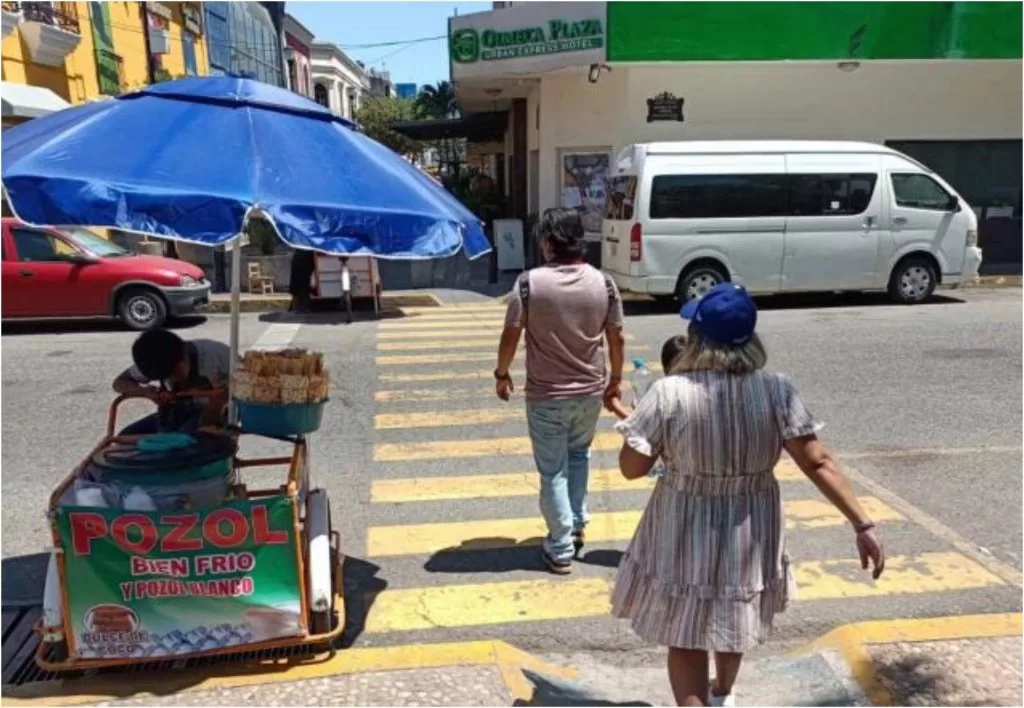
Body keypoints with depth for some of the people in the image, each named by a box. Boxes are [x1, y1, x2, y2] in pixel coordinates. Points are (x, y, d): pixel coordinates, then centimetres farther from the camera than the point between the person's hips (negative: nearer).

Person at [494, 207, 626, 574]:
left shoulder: (529, 283, -14)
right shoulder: (603, 283, -5)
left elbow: (510, 337, -10)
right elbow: (616, 339, 1)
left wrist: (501, 374, 7)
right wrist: (615, 378, 16)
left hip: (546, 395, -3)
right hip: (591, 391, 4)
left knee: (553, 471, 9)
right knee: (579, 456, 27)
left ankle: (560, 550, 16)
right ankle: (577, 526, 35)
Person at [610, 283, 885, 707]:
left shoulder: (669, 393, -18)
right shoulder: (777, 391, -11)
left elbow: (631, 467, -13)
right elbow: (819, 464, -14)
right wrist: (862, 525, -9)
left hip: (685, 536, -4)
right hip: (750, 534, 4)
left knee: (685, 637, 13)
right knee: (734, 621, 30)